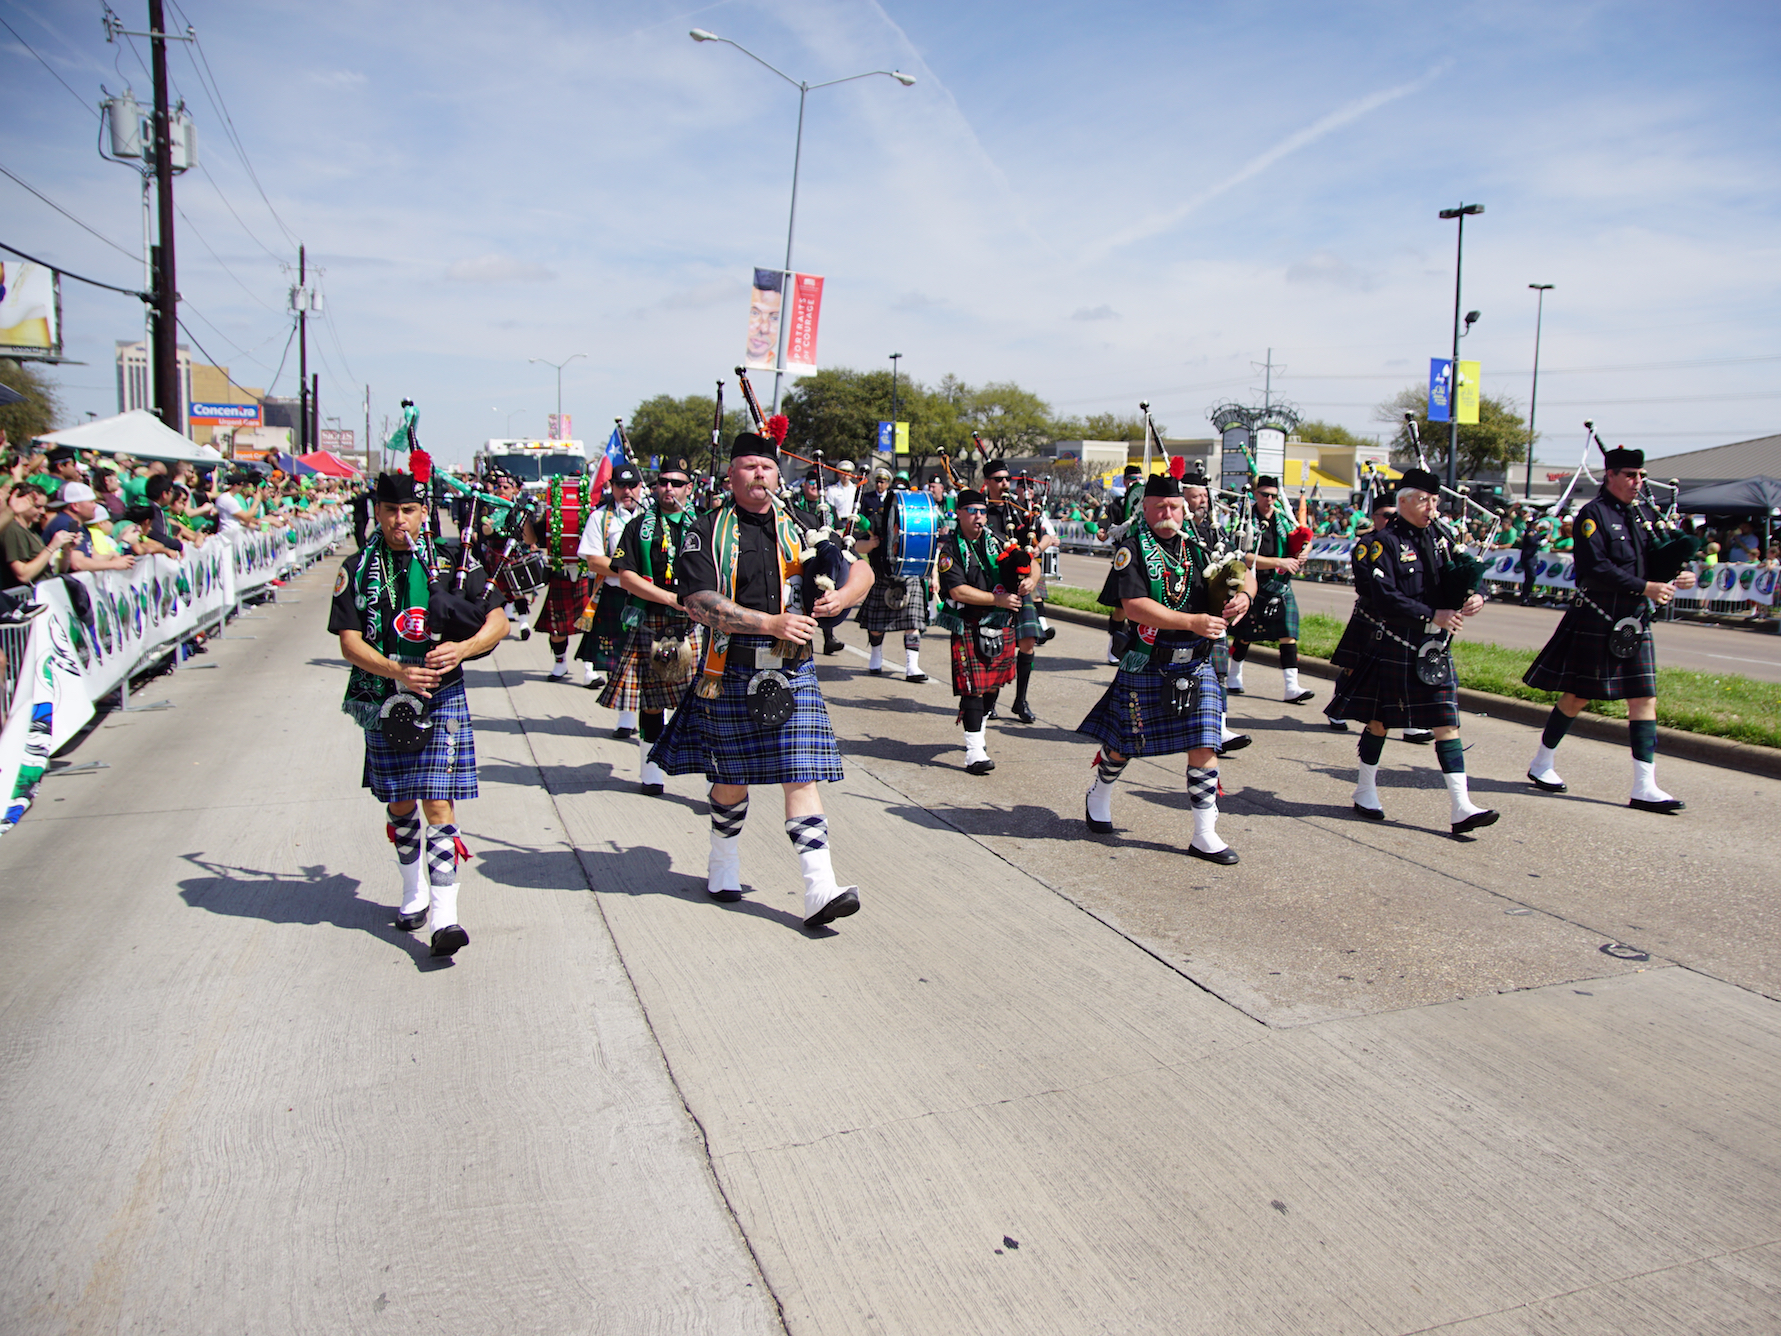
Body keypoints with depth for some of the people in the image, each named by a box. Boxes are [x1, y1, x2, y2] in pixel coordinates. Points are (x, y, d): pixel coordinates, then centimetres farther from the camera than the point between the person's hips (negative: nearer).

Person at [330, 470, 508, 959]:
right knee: (399, 805, 14)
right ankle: (414, 895, 34)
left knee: (437, 802, -8)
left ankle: (445, 916, -9)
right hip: (383, 703, 2)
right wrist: (398, 672, -21)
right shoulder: (357, 571, 1)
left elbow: (498, 621, -3)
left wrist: (462, 648, -22)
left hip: (441, 700, -2)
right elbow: (350, 643, -5)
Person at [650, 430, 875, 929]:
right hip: (732, 672, -1)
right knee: (730, 775, 13)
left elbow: (861, 569, 12)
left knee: (801, 776, -5)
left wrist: (841, 596, -11)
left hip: (792, 673, 1)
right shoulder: (707, 533, -2)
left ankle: (820, 891, -8)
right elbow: (700, 604, -14)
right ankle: (723, 865, 36)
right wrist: (771, 623, -22)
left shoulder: (798, 527, 8)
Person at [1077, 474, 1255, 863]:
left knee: (1203, 745, -2)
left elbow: (1243, 572, 11)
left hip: (1196, 664, 4)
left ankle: (1205, 836, 7)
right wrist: (1192, 621, -26)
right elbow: (1134, 607, -22)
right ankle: (1099, 796, 42)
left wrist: (1244, 594, -14)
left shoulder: (1197, 536, 4)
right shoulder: (1132, 546, -11)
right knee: (1124, 741, 13)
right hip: (1146, 665, -3)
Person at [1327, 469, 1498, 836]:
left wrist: (1474, 597, -10)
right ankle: (1365, 792, 25)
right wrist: (1433, 615, -23)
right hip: (1391, 649, -5)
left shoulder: (1440, 539, 10)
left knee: (1447, 723, 0)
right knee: (1379, 721, 7)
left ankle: (1461, 808, -1)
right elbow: (1384, 598, -19)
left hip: (1433, 650, 5)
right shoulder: (1385, 542, -9)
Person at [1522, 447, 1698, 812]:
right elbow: (1595, 568, -20)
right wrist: (1645, 587, -23)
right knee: (1578, 696, 4)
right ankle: (1541, 764, 22)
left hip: (1635, 624, 7)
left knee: (1644, 700, 1)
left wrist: (1679, 576, -6)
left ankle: (1645, 788, 2)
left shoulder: (1644, 514, 12)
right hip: (1596, 623, -7)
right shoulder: (1593, 515, -10)